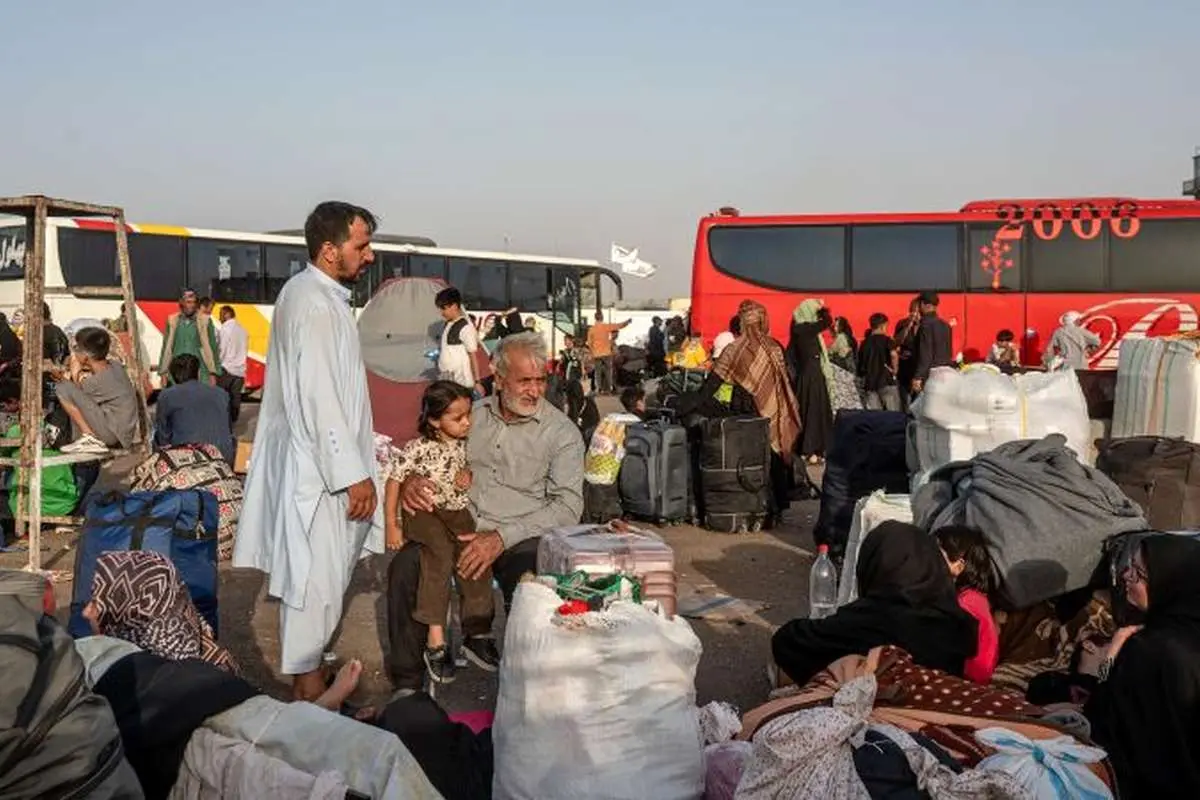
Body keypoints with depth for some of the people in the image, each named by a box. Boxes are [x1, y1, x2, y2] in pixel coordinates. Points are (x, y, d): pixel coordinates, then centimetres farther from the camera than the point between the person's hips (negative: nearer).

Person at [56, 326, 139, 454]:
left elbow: (78, 399, 1)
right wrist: (82, 374, 8)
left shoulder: (96, 381, -17)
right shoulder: (115, 366, 4)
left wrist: (76, 374, 7)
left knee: (63, 388, -10)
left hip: (111, 435, -9)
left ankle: (89, 438, -9)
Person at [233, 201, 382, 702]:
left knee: (322, 573, 17)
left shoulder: (304, 291, 14)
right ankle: (307, 688, 8)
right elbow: (320, 399, -23)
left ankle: (307, 672, 29)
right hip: (319, 468, -11)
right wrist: (354, 475, -20)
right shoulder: (317, 305, -18)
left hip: (312, 460, 11)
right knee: (316, 576, -3)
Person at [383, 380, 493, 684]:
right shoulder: (417, 449, -8)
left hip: (459, 513, 4)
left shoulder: (465, 445, 7)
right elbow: (394, 482, -4)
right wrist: (392, 525, -6)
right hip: (424, 513, -4)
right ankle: (435, 639, -29)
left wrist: (469, 474, -1)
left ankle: (477, 635, -11)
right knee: (440, 553, -31)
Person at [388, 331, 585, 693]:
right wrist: (410, 480, -5)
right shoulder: (474, 414, 12)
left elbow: (568, 506, -9)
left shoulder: (561, 432, 0)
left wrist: (501, 538, -19)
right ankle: (407, 681, -5)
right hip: (460, 526, 3)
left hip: (521, 537, -3)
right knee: (403, 568, -23)